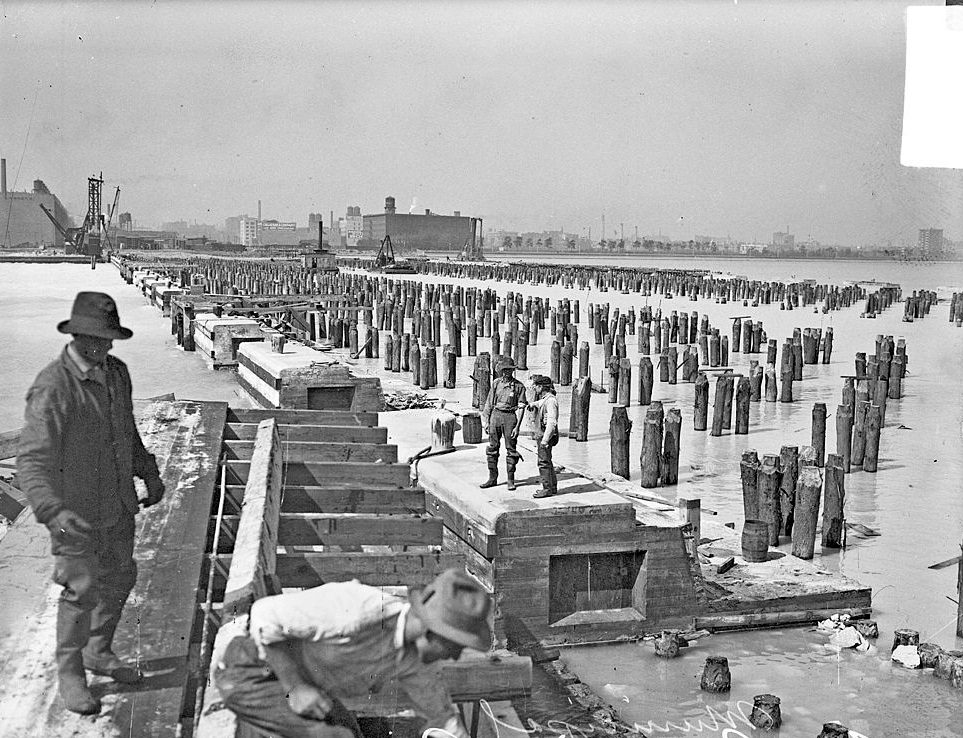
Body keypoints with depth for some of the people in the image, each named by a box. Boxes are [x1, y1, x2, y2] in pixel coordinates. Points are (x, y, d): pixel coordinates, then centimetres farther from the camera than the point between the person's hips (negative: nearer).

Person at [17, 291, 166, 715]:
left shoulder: (116, 372, 2)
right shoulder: (53, 387, -23)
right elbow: (32, 460, -28)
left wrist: (149, 473, 15)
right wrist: (54, 511, -41)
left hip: (117, 504, 8)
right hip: (75, 511, -7)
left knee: (119, 578, 18)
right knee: (81, 589, -1)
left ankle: (99, 653, 39)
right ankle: (70, 673, 19)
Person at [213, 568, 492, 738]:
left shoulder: (410, 659, -8)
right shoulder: (357, 611, -35)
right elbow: (265, 615, -28)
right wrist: (294, 688, -25)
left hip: (284, 672, 9)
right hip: (245, 672, -9)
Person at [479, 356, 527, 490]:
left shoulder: (519, 386, -2)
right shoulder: (496, 383, 6)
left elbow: (521, 407, -4)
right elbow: (489, 403, 11)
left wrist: (517, 426, -10)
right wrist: (485, 421, 6)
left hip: (510, 417, -3)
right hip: (495, 415, 3)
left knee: (511, 449, 1)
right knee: (492, 448, 6)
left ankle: (511, 480, 10)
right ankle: (492, 478, 15)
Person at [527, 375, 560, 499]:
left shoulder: (551, 400, -18)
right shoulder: (544, 399, 12)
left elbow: (552, 422, -24)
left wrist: (545, 440, -27)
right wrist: (532, 405, 6)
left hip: (546, 436, -10)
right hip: (541, 434, 10)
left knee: (544, 462, -7)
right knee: (547, 462, 16)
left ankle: (547, 489, -4)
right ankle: (553, 487, 24)